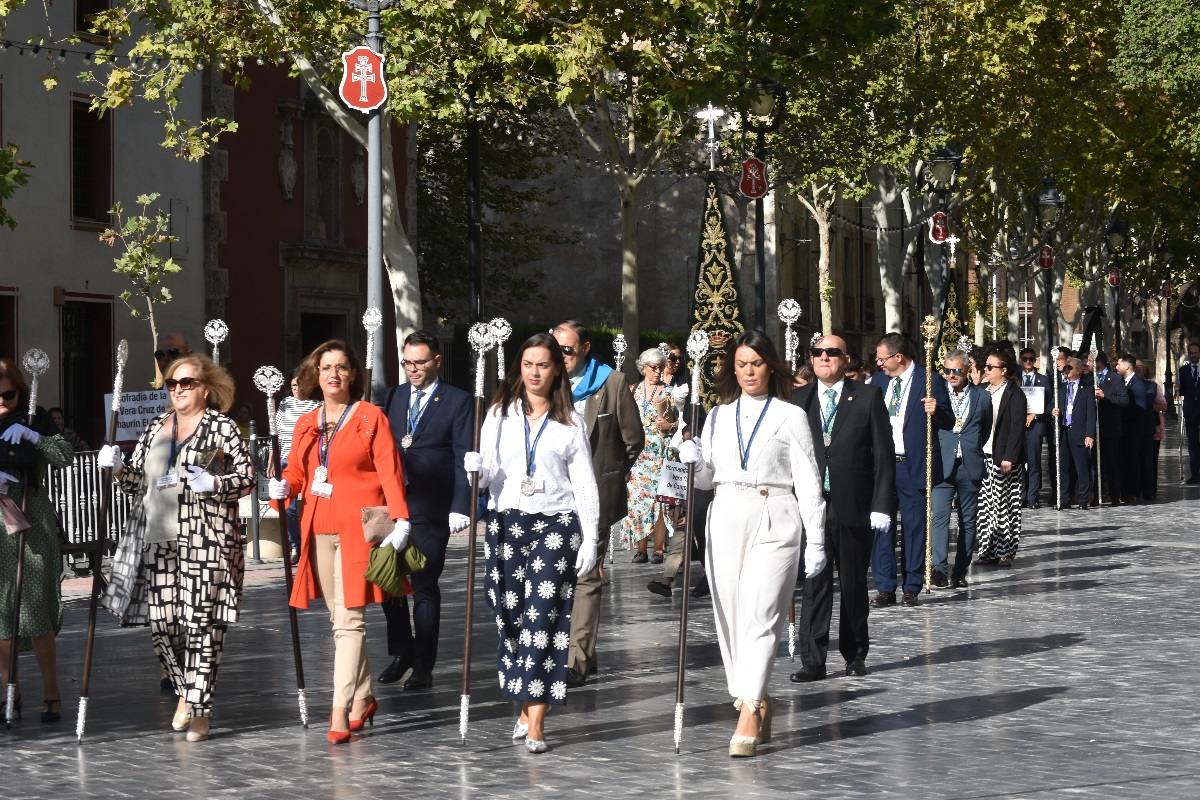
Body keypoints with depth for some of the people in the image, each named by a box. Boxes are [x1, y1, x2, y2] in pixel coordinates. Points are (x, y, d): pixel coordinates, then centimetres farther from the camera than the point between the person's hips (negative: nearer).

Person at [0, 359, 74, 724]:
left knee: (36, 612, -5)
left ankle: (52, 694, 0)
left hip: (33, 525, -2)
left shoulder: (35, 425, 6)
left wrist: (30, 435, -21)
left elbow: (65, 456, -8)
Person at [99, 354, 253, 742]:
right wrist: (117, 468, 1)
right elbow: (138, 480, 20)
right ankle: (185, 691, 25)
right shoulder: (156, 428, 18)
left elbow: (246, 477, -1)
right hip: (156, 538, 5)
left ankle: (199, 707, 2)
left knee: (201, 621, -6)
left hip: (205, 539, -5)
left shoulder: (222, 427, 3)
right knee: (160, 620, 3)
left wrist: (213, 484, -17)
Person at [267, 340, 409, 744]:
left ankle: (341, 710, -15)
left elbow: (389, 470, -7)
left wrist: (400, 519, -17)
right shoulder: (306, 423, 14)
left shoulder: (370, 417, -1)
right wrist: (283, 487, -3)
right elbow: (297, 473, 19)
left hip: (358, 529, -6)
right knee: (339, 621, 10)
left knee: (350, 620, -11)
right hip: (318, 530, 6)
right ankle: (363, 698, 22)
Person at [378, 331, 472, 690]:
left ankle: (423, 667, 8)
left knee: (424, 588, 0)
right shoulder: (393, 397, 13)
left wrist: (460, 508, -12)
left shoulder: (457, 401, -1)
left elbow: (463, 458, -5)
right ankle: (401, 653, 25)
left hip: (430, 512, -4)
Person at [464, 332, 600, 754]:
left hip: (554, 524, -2)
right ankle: (525, 707, 16)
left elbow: (585, 484, 6)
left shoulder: (571, 423, 6)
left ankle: (537, 721, -11)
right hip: (506, 522, 2)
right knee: (511, 617, 3)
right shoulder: (499, 414, 10)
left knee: (544, 618, -9)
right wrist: (476, 467, -17)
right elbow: (488, 475, 6)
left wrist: (590, 538, -1)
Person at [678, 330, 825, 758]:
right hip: (726, 519, 4)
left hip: (773, 522, -4)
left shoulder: (790, 416, 3)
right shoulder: (718, 416, 14)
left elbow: (807, 481, 2)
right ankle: (757, 703, 15)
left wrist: (816, 540, -2)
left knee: (759, 618, -14)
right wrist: (693, 460, -4)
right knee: (730, 620, 3)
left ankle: (748, 715, -18)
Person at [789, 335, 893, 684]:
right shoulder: (798, 400, 8)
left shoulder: (868, 397, 2)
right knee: (814, 585, -2)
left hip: (854, 508, -1)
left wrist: (881, 504, -7)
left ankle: (855, 654, 23)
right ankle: (812, 661, 0)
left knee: (854, 584, 10)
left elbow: (884, 455, -1)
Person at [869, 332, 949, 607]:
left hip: (912, 466, -4)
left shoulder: (929, 381, -3)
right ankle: (885, 588, 7)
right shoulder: (878, 381, 12)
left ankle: (912, 587, 12)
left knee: (914, 527, 3)